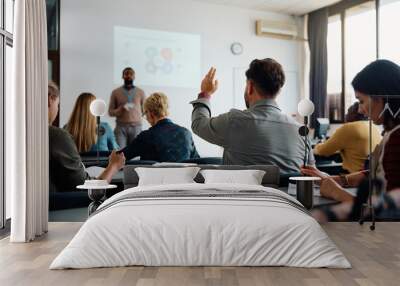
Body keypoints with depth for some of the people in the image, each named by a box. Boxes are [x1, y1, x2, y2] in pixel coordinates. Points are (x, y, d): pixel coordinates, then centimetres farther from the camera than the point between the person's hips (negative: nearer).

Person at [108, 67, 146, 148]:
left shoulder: (140, 92, 9)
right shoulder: (115, 92, 8)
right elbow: (110, 112, 6)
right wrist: (120, 109, -11)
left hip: (136, 127, 0)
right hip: (121, 127, 0)